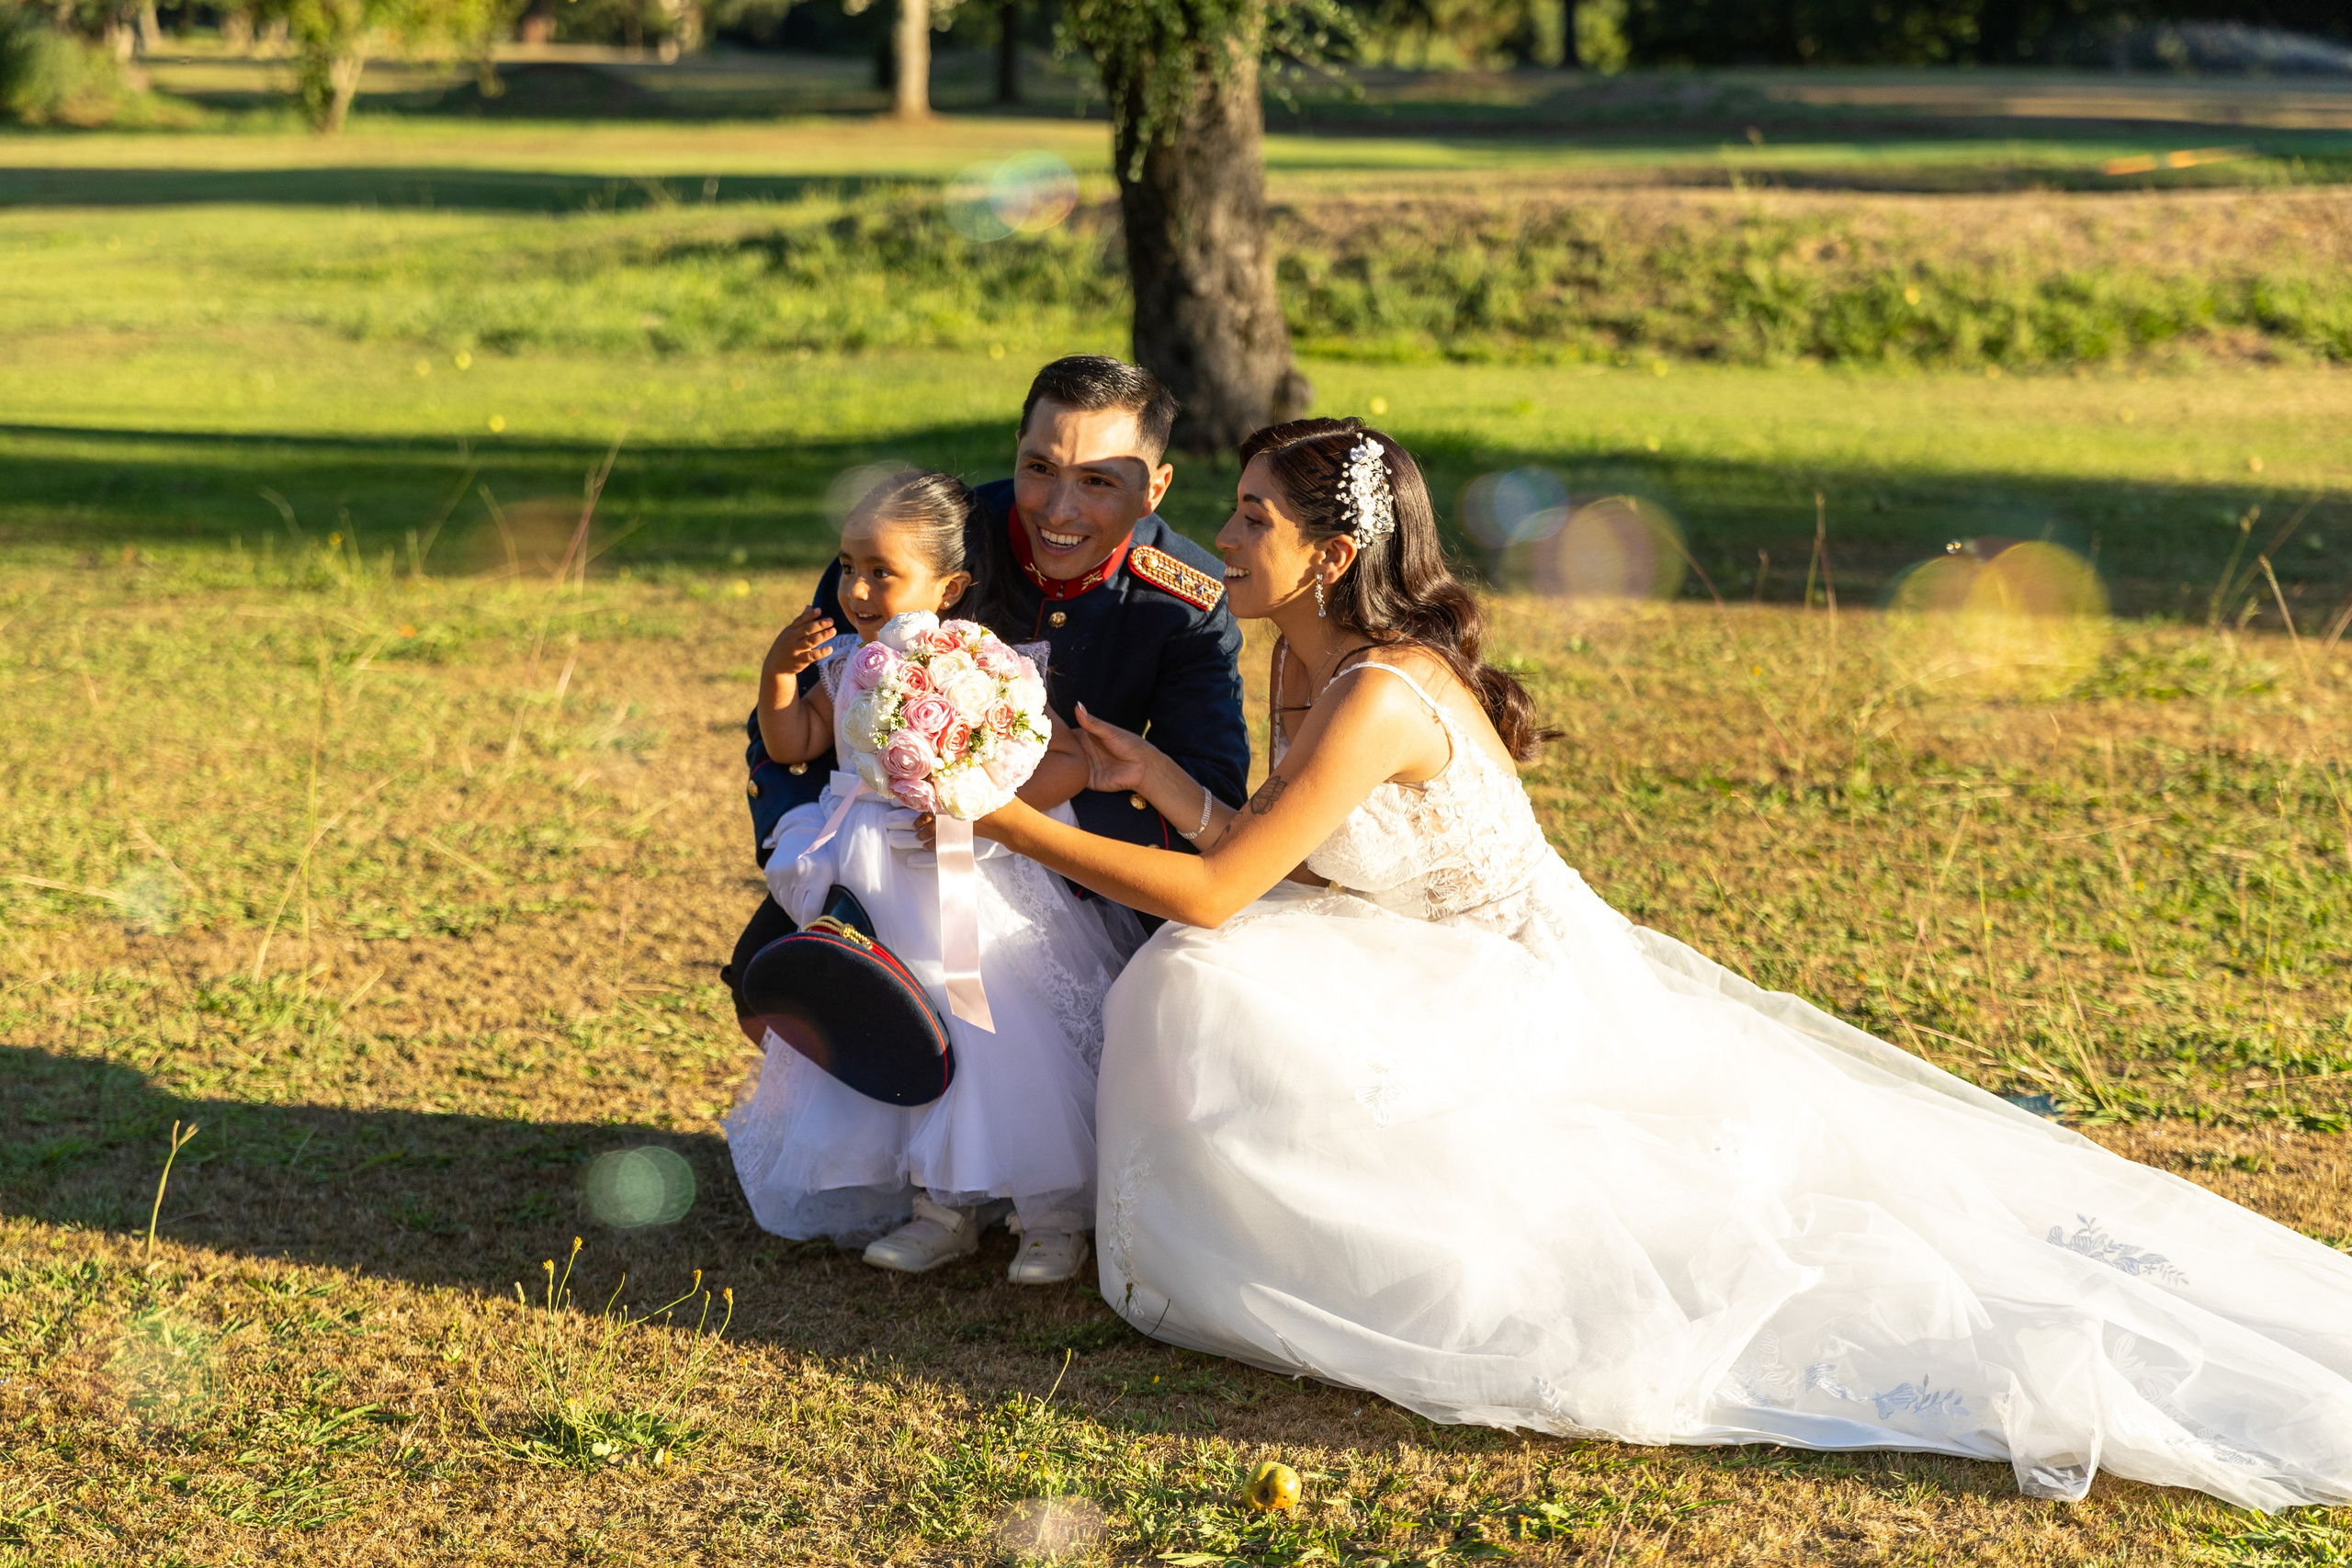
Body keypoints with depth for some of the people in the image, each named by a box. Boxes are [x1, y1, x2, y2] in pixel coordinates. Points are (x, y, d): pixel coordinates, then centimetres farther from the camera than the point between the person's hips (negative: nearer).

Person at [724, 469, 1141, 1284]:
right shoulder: (851, 665, 3)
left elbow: (1070, 763, -19)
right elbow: (793, 745, 13)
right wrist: (779, 671, -4)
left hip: (977, 903, -6)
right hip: (883, 907, 6)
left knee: (1006, 1049, -5)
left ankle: (1055, 1214, 11)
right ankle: (945, 1208, 28)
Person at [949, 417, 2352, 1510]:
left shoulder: (1379, 698, -26)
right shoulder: (1307, 661, 4)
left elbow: (1213, 896, -25)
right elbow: (1266, 861, 4)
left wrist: (1007, 822, -19)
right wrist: (1156, 776, -7)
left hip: (1524, 1006, -10)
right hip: (1461, 977, 10)